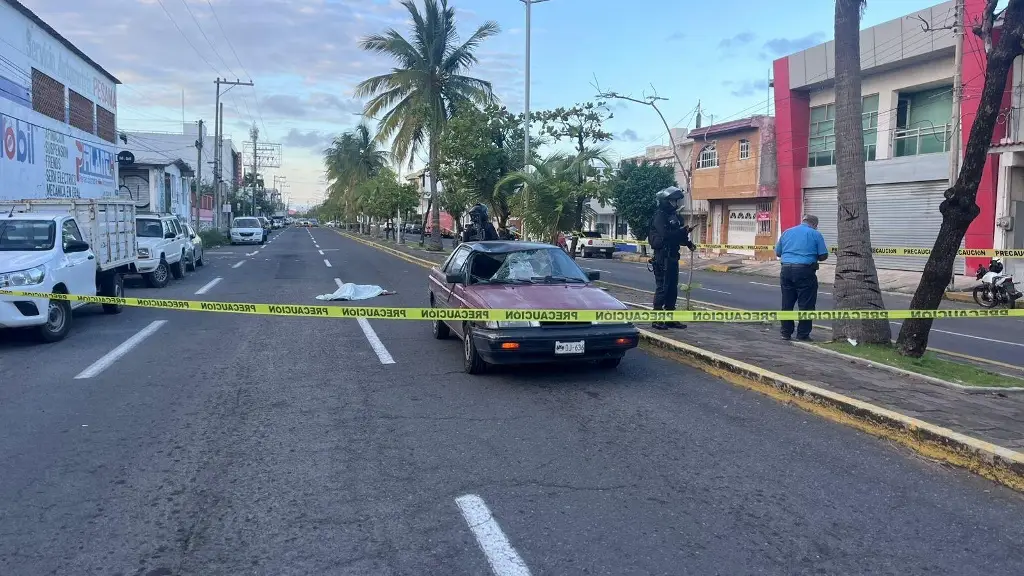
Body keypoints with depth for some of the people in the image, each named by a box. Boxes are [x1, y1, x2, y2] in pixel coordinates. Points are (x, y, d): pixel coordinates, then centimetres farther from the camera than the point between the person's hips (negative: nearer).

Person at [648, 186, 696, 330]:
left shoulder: (674, 216, 15)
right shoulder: (660, 216, -12)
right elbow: (665, 235, -24)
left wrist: (688, 243, 4)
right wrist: (683, 231, -22)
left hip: (673, 257, 9)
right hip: (662, 257, -9)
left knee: (673, 288, 12)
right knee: (662, 287, -7)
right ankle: (656, 320, -2)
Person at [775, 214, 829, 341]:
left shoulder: (787, 232, 13)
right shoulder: (815, 234, 2)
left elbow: (778, 253, 16)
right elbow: (823, 256, -1)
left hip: (786, 270, 4)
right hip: (805, 271, -4)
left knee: (787, 303, 11)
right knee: (806, 304, 4)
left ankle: (786, 333, 16)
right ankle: (802, 334, 6)